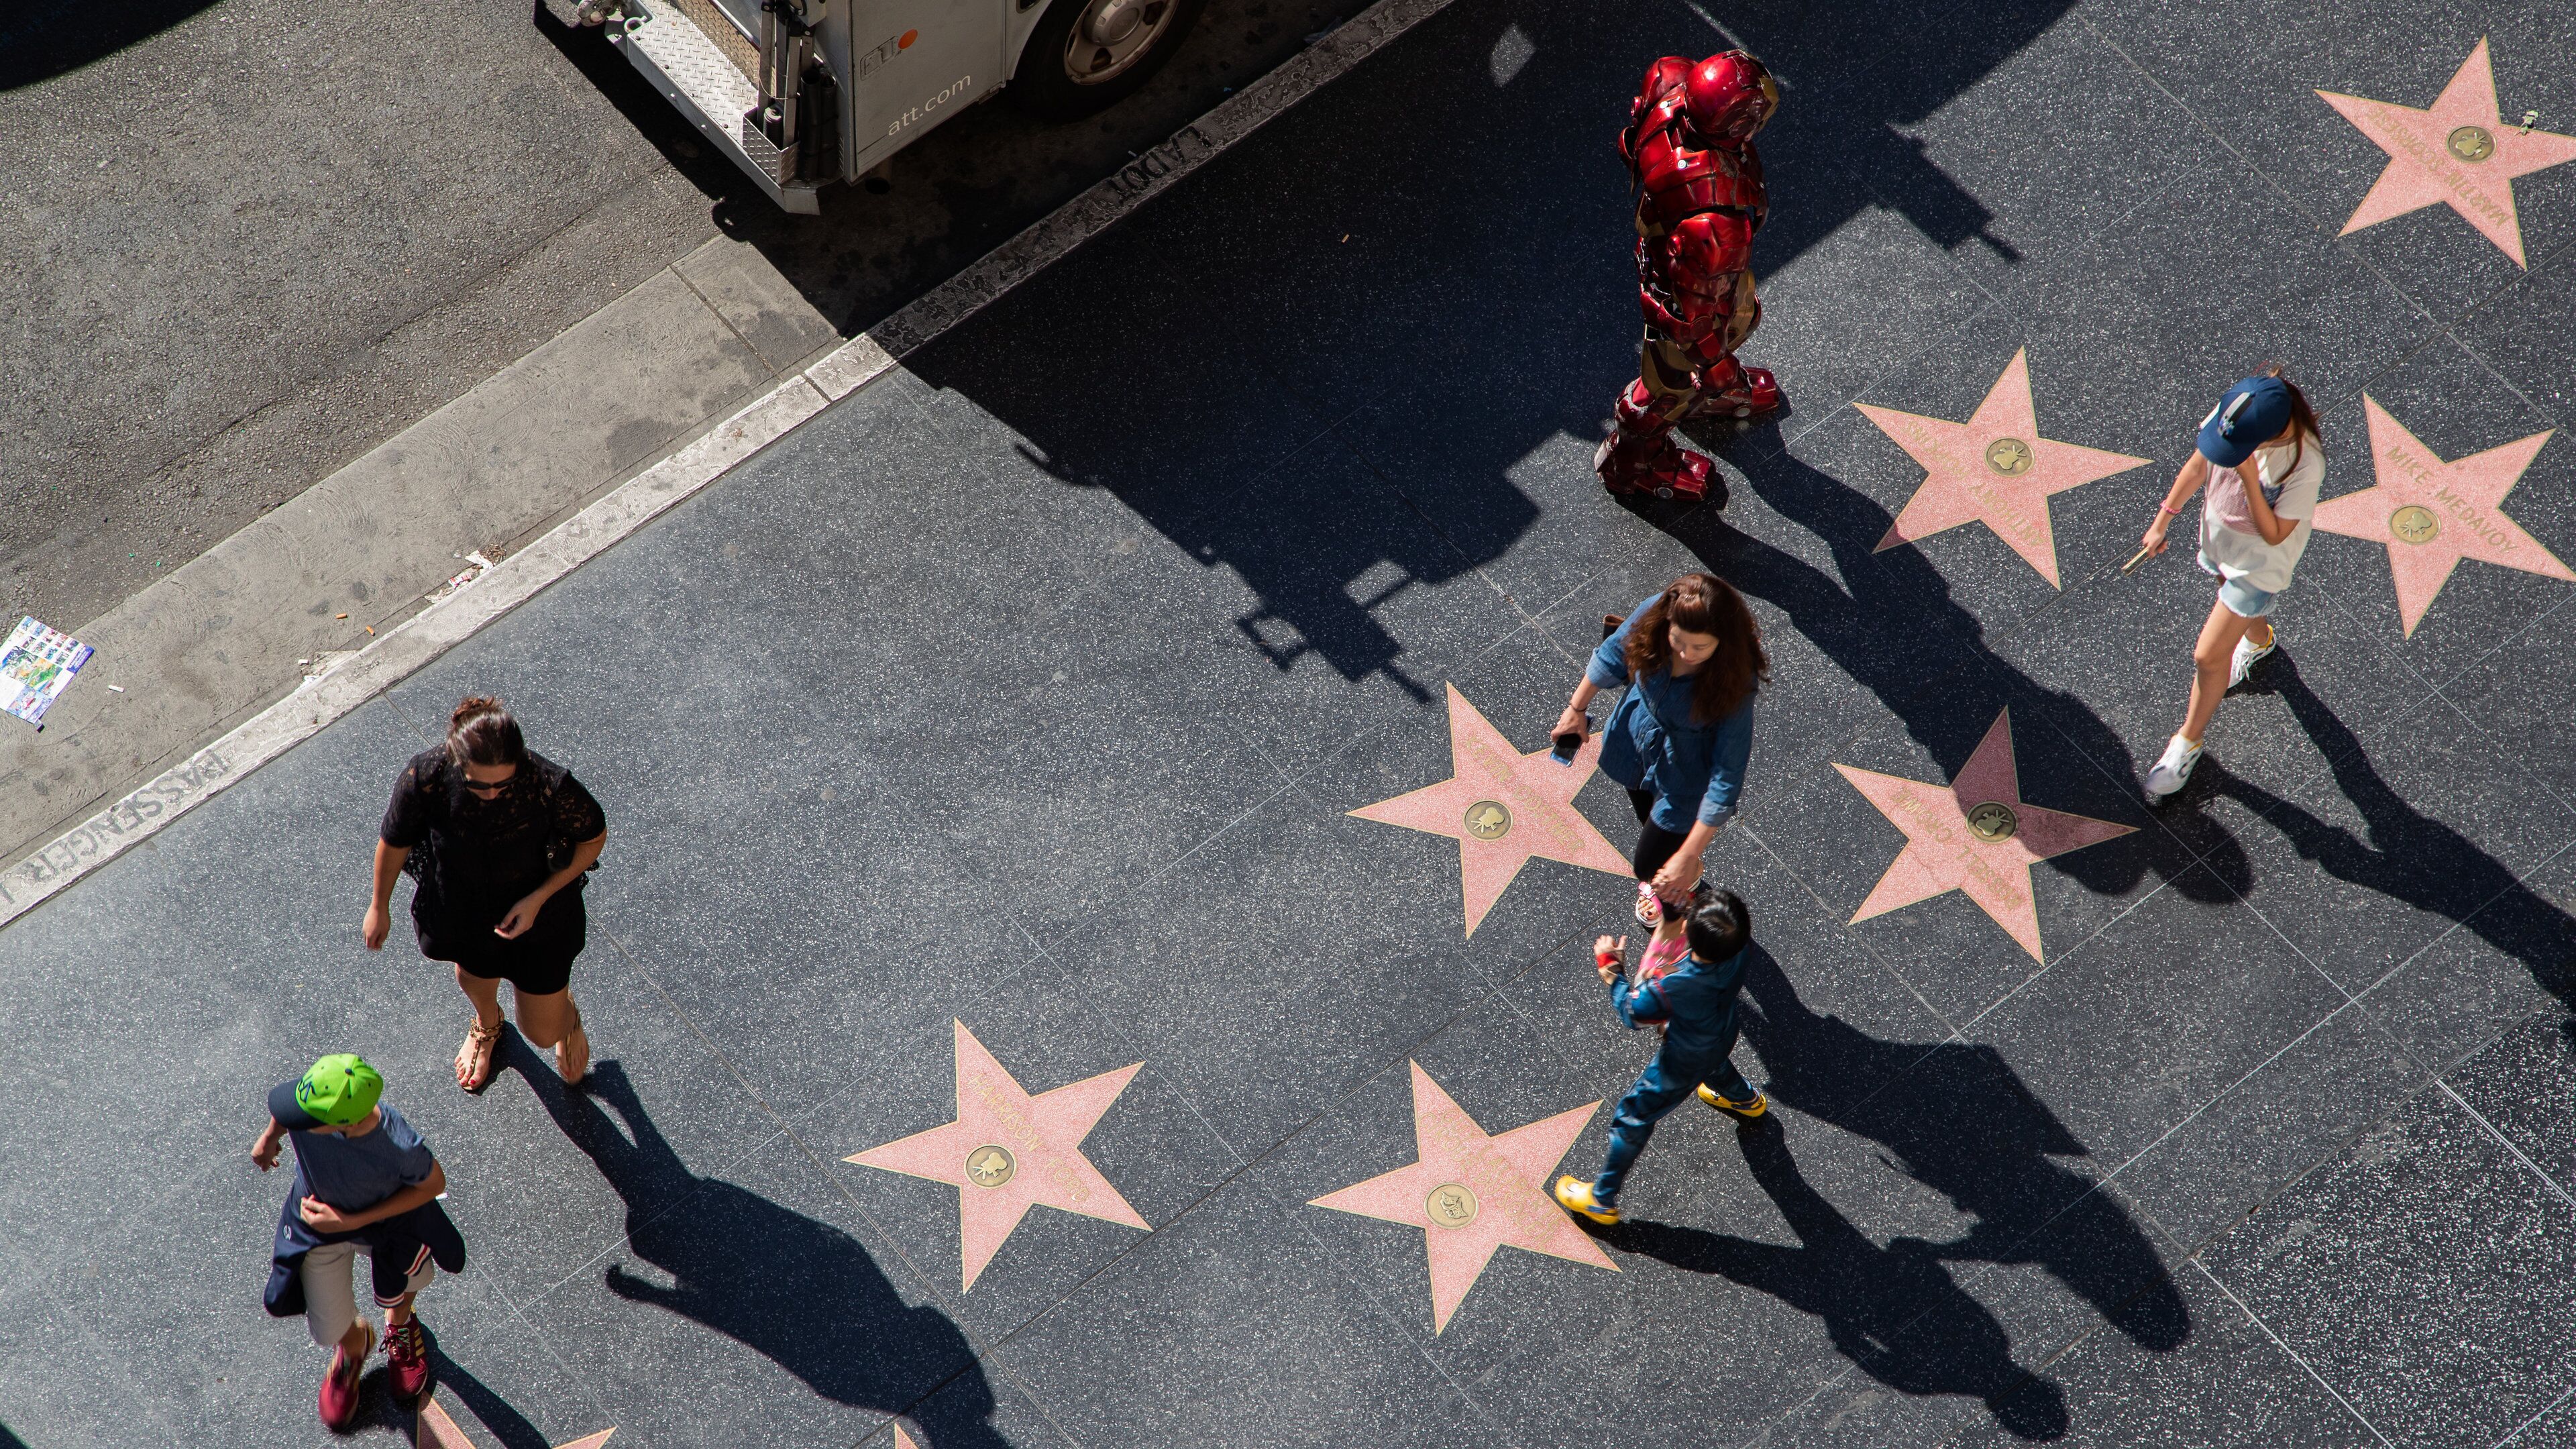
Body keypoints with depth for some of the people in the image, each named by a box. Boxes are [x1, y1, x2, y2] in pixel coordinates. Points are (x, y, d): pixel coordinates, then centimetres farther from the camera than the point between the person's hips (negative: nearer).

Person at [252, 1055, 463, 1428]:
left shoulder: (400, 1149, -45)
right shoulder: (314, 1099, -38)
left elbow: (434, 1184, -22)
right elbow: (284, 1115, -11)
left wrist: (352, 1222, -27)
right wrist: (269, 1137, 13)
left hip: (385, 1218, -2)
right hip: (318, 1218, 2)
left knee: (399, 1294, 29)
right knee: (328, 1331, 15)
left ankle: (400, 1326, 67)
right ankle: (353, 1346, 53)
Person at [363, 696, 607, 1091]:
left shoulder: (550, 785, -37)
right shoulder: (425, 778, -33)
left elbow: (593, 837, -16)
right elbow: (395, 841, -12)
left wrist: (537, 899, -23)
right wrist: (379, 908, 4)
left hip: (536, 914, -1)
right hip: (462, 909, 1)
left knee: (543, 1032, 17)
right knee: (474, 976, 34)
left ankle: (566, 1013, 56)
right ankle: (487, 1023, 71)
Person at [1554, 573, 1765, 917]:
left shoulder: (1734, 684, -39)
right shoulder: (1652, 616, -29)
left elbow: (1727, 776, -33)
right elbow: (1612, 656, -6)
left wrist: (1689, 857, -32)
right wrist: (1577, 708, 9)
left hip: (1687, 776, -4)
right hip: (1638, 738, 4)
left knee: (1649, 867, 11)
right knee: (1648, 820, 31)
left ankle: (1689, 878, 48)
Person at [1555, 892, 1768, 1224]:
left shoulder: (1677, 988, -46)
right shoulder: (1738, 948, -35)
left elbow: (1632, 1011, -26)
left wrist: (1609, 967, -13)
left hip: (1683, 1063, -5)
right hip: (1723, 1038, 6)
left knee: (1633, 1119, 15)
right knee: (1714, 1067, 43)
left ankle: (1602, 1200, 30)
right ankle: (1748, 1100, 75)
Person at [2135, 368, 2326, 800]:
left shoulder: (2305, 464, -41)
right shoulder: (2233, 411, -26)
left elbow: (2273, 534, -30)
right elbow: (2198, 465, -6)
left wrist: (2250, 479, -43)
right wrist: (2163, 520, 2)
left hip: (2260, 561, -5)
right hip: (2219, 536, 5)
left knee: (2208, 656, 4)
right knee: (2244, 605, 35)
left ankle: (2189, 740, 29)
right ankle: (2260, 640, 71)